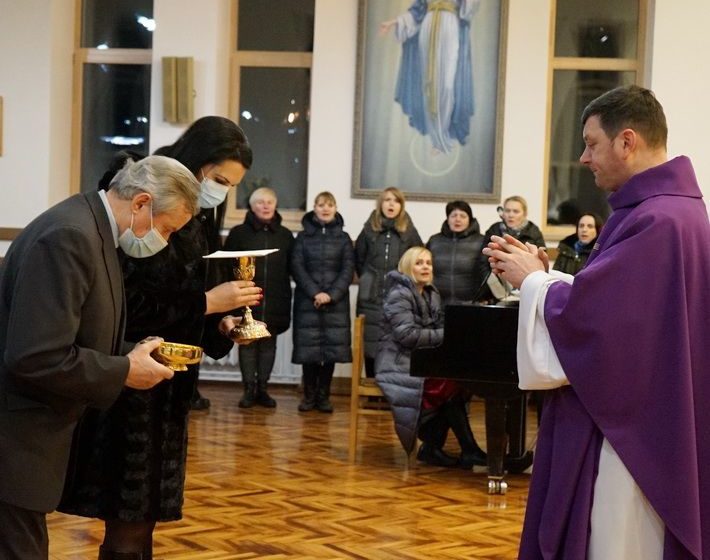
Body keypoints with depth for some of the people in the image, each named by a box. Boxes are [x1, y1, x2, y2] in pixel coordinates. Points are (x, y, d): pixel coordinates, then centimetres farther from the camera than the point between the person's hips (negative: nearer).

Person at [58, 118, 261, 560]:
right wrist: (207, 303, -18)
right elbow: (129, 304, -22)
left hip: (171, 388, 8)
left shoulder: (201, 226, 11)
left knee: (144, 518, 13)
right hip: (132, 387, -8)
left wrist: (223, 324, -2)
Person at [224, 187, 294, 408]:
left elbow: (292, 268, 10)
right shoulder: (239, 233, 4)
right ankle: (249, 389, 8)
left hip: (274, 301, 2)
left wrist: (285, 298, 0)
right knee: (247, 343, 1)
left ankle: (262, 388, 15)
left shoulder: (285, 235, 10)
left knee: (268, 344, 6)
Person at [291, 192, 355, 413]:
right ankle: (309, 395, 7)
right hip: (307, 301, 0)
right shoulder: (303, 236, 8)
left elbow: (348, 270, 2)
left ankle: (324, 395, 8)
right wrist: (314, 293, -13)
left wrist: (331, 294, -12)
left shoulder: (343, 238, 9)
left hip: (336, 302, 0)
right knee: (308, 349, -2)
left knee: (332, 349, -1)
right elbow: (297, 267, 0)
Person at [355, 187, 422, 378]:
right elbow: (358, 259, 14)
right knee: (371, 345, 3)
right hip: (371, 298, 2)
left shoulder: (409, 232, 3)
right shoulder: (369, 229, 7)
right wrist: (368, 280, 8)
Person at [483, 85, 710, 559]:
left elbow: (585, 315, -25)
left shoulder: (656, 221, -23)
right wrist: (543, 272, 7)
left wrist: (531, 281, -8)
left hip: (629, 434, -10)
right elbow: (603, 300, 17)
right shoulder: (665, 208, 11)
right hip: (635, 424, 10)